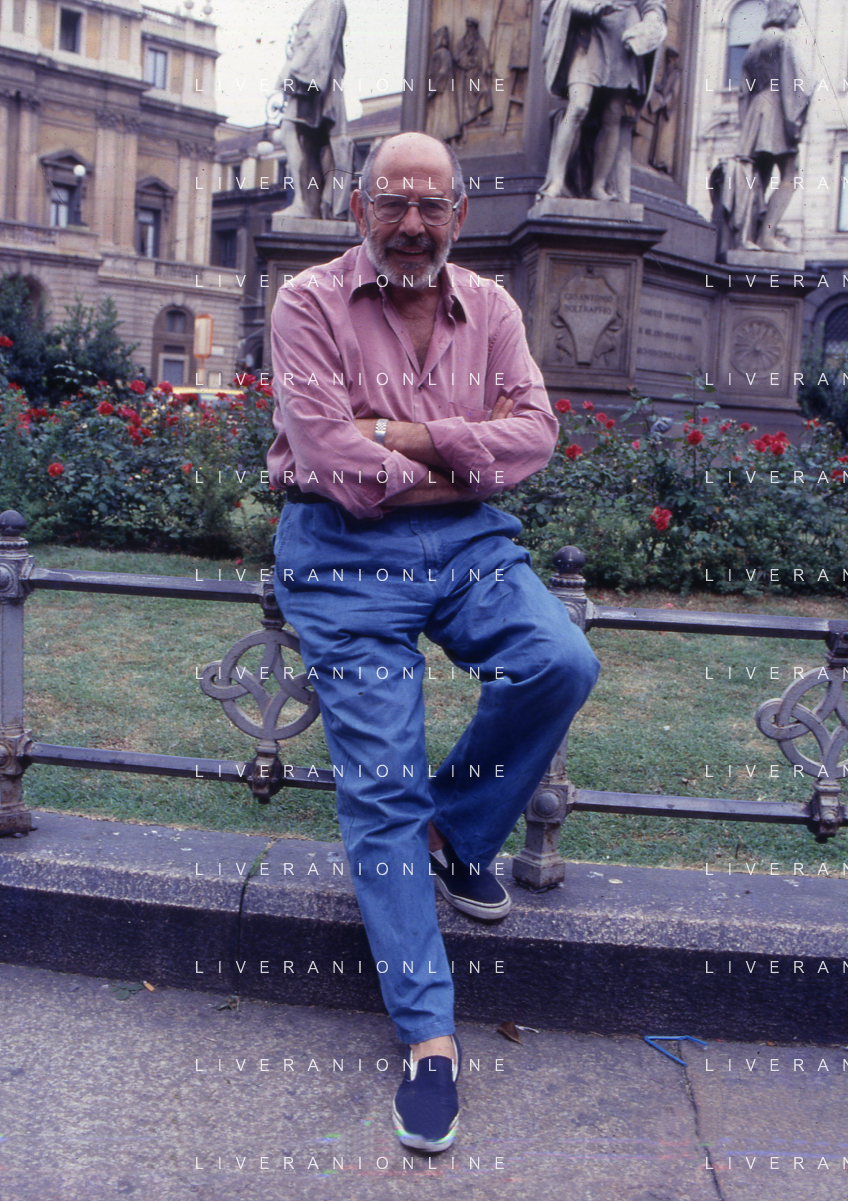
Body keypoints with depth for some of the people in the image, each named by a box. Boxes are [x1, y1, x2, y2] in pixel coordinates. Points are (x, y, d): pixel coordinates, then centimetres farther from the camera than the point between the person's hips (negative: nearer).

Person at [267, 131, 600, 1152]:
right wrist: (469, 452, -7)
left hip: (468, 539, 4)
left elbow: (536, 430, -2)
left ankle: (457, 835, 4)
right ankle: (428, 1032, -1)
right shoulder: (309, 304, -2)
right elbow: (335, 460, -14)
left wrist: (413, 436, -14)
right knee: (381, 783, -9)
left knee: (562, 662, -24)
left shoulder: (488, 308, 11)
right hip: (346, 550, -3)